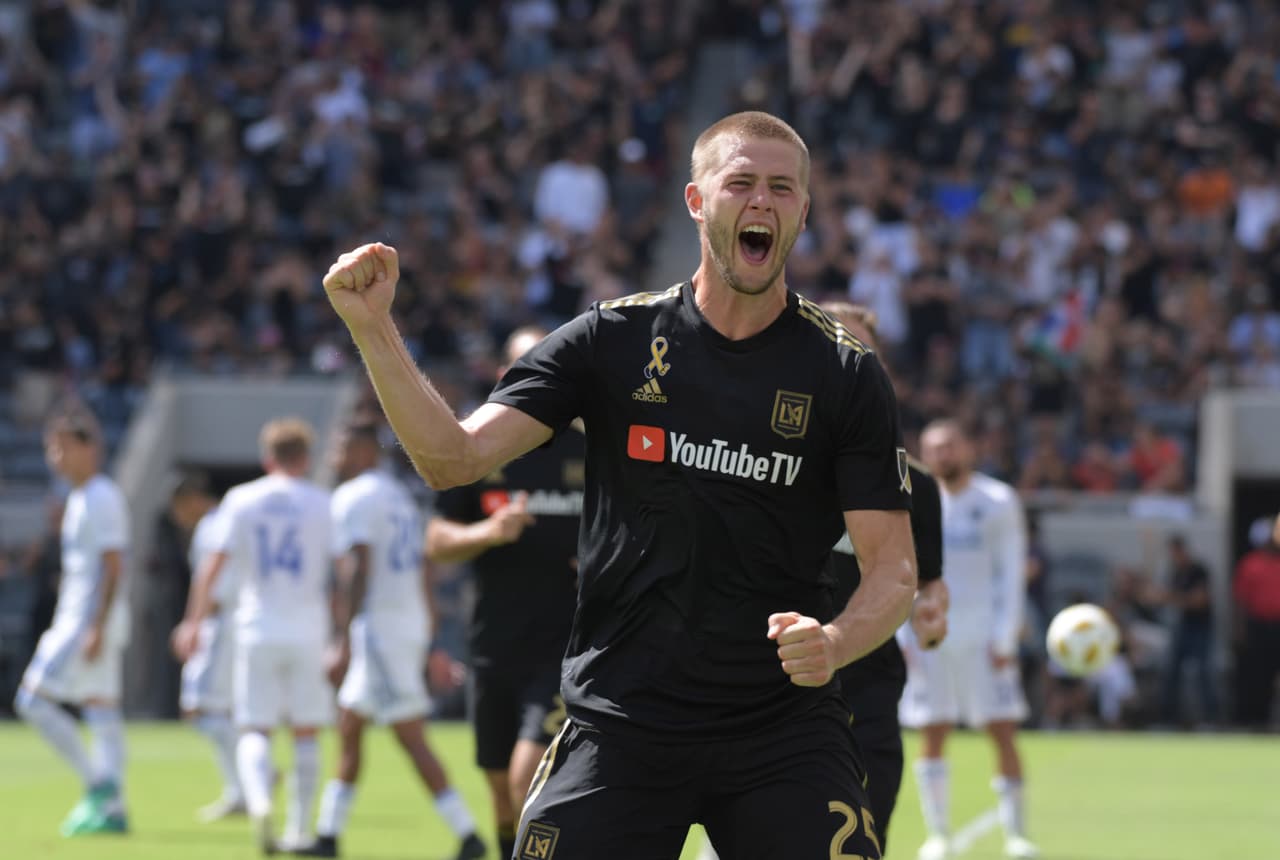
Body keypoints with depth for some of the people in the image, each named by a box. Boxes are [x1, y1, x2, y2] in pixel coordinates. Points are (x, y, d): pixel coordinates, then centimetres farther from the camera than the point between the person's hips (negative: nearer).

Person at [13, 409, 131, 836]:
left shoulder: (102, 499, -13)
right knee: (102, 712, 8)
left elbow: (113, 568, -19)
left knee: (35, 700, -12)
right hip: (72, 622, 10)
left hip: (92, 623, -10)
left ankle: (99, 785, -9)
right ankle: (111, 806, 8)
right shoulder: (79, 499, 16)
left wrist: (98, 628, -24)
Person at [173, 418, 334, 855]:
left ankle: (259, 802, -25)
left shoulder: (240, 500, 3)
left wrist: (194, 623, 2)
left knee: (254, 731, 2)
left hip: (257, 631, 0)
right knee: (306, 732, 10)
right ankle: (299, 829, 11)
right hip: (308, 632, 0)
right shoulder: (322, 503, 2)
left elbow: (212, 567, -2)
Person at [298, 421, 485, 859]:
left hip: (379, 627, -9)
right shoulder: (401, 497, 18)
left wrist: (343, 643, -23)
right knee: (348, 727, 14)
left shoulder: (352, 498, -9)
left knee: (411, 737, -10)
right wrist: (432, 642, 23)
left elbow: (357, 572, -19)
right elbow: (423, 573, 20)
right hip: (412, 623, 9)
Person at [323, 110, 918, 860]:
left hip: (785, 732, 0)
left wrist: (836, 642, -23)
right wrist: (372, 327, -16)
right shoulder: (614, 340, 4)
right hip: (619, 726, 0)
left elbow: (895, 570, -2)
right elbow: (452, 457, -3)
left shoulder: (846, 372, 1)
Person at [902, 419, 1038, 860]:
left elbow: (1011, 574, 0)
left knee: (1004, 732, -6)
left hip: (984, 634, -1)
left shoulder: (998, 502, 1)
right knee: (932, 735, 0)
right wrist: (901, 636, -1)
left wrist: (1003, 640, -7)